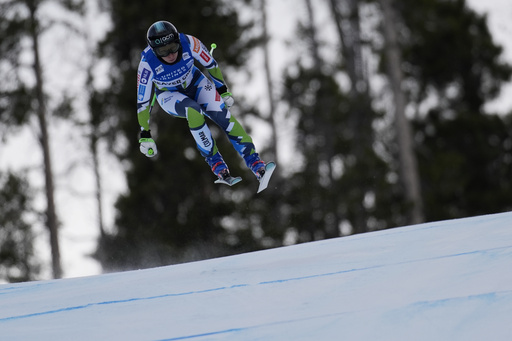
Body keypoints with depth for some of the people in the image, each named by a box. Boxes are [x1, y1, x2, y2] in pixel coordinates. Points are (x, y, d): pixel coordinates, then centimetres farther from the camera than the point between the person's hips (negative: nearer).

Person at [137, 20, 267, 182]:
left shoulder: (189, 43, -30)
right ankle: (215, 161, -24)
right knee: (192, 110, -34)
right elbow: (142, 101, -21)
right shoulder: (147, 63, -32)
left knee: (221, 113, -22)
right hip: (169, 95, -2)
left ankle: (254, 161, -18)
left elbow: (210, 64, -10)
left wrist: (223, 91, 2)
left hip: (195, 83, 2)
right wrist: (145, 136, -17)